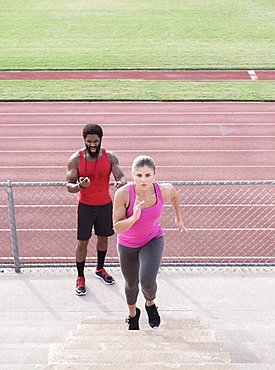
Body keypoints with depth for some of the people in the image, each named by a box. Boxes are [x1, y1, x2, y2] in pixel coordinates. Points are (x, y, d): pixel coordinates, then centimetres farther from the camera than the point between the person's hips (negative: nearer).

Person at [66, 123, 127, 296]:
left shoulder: (110, 157, -7)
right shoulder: (76, 159, -12)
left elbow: (122, 176, -13)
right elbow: (69, 185, -12)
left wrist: (122, 182, -38)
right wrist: (80, 186, -35)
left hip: (105, 205, 3)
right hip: (85, 206, -3)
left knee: (103, 238, 18)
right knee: (82, 242, 0)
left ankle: (100, 269, 41)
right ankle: (80, 278, 17)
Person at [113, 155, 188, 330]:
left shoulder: (164, 191, -24)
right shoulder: (123, 194, -29)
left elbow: (175, 194, 3)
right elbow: (117, 228, -24)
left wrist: (178, 218, 13)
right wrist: (134, 217, -41)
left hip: (153, 241, 0)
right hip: (127, 245, 1)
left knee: (147, 281, -23)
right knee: (131, 284, 20)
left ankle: (150, 304, 15)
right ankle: (133, 315, 53)